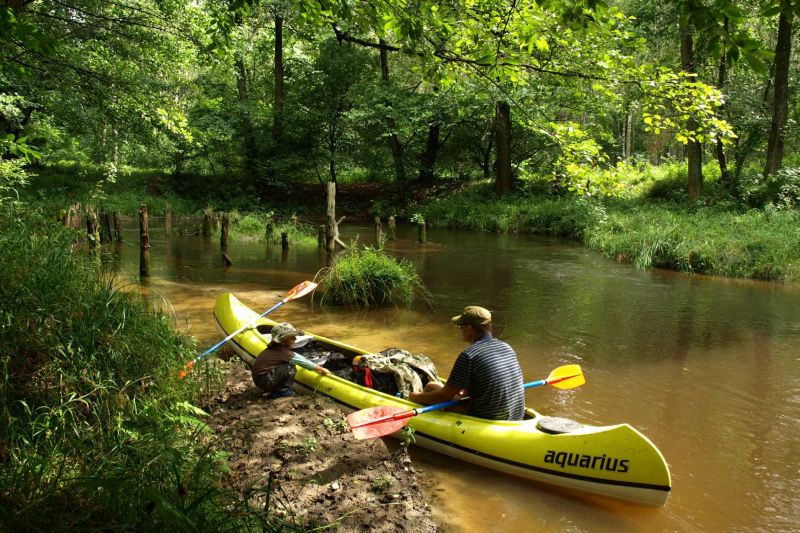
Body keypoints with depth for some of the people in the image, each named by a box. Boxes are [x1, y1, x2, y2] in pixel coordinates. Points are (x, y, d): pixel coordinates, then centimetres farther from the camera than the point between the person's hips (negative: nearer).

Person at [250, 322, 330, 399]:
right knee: (290, 367, -15)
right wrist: (321, 369, 1)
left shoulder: (274, 348, 7)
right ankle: (280, 391, -2)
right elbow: (303, 361, -10)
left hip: (259, 378, 9)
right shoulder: (283, 352, -17)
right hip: (265, 381, -9)